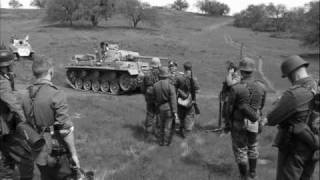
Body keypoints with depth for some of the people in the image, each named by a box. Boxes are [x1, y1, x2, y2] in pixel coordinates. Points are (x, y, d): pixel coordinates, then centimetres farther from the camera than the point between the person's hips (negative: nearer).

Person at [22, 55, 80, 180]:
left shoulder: (26, 97, 4)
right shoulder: (56, 94, -17)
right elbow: (66, 128, -19)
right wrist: (74, 154, -11)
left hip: (38, 154, 6)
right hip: (56, 151, -6)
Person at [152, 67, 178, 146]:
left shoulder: (155, 85, -4)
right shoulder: (170, 86, -18)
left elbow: (155, 98, 5)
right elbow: (173, 100, -18)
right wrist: (175, 112, -14)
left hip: (160, 108, 4)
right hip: (169, 109, -4)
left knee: (162, 125, 20)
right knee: (168, 126, 9)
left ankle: (161, 141, 29)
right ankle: (166, 142, 18)